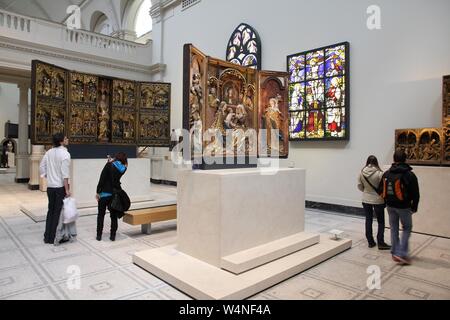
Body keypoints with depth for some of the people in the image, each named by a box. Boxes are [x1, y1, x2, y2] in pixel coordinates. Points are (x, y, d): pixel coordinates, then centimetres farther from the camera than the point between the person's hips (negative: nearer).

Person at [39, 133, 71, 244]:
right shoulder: (65, 154, -15)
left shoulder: (49, 152, 6)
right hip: (60, 186, -6)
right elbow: (65, 173, -19)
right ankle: (53, 238, 11)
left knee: (51, 210, 16)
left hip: (50, 186, 6)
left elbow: (42, 167, 10)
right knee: (58, 212, 4)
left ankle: (47, 237, 23)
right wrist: (67, 190, -17)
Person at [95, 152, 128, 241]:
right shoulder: (123, 169, -1)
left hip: (104, 193, -2)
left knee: (101, 215, 12)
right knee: (114, 216, 11)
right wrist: (111, 162, 12)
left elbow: (102, 179, -14)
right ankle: (113, 236, 13)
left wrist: (98, 192, -9)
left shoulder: (109, 165, -10)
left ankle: (99, 235, 18)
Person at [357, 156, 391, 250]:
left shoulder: (362, 172, -6)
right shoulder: (379, 173, -17)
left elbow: (359, 186, 1)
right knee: (381, 222, 10)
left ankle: (370, 242, 20)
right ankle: (380, 243, 10)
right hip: (378, 200, -3)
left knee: (368, 220, 13)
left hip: (366, 200, 3)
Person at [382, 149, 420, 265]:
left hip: (390, 206, 4)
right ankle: (401, 253, 3)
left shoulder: (386, 174, 1)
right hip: (403, 207, -4)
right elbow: (415, 194, -9)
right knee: (407, 228, 11)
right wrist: (414, 207, 3)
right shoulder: (409, 175, -13)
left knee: (394, 229, 14)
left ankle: (395, 252, 21)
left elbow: (382, 190, 6)